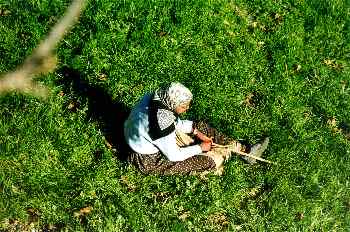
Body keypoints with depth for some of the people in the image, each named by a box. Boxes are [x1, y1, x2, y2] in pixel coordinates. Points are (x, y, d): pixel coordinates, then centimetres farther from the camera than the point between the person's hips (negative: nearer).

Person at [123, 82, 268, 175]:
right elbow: (174, 156, -25)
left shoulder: (159, 97, -14)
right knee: (207, 162, -17)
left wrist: (196, 132, -3)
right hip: (150, 160, -9)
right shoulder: (161, 124, -38)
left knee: (202, 126, 6)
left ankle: (241, 149, 14)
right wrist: (200, 148, -11)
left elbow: (175, 122, 5)